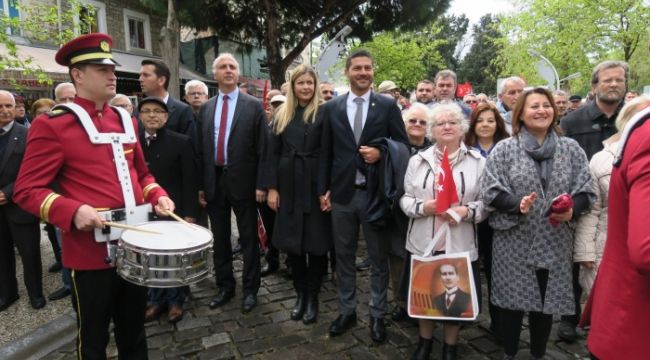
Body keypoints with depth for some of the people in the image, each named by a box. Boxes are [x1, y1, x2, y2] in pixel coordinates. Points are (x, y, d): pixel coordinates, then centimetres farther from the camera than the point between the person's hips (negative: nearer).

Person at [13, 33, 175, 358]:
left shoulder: (125, 120, 10)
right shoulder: (52, 125, -8)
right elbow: (27, 190, -10)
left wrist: (157, 196, -1)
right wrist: (73, 211, -25)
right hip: (91, 252, -5)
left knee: (134, 334, 21)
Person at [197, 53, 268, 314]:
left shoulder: (254, 106, -2)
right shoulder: (205, 108, 9)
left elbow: (262, 148, -5)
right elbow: (200, 149, 9)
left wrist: (261, 184, -10)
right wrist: (200, 185, 5)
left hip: (243, 181, -4)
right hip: (214, 181, 4)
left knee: (249, 238, 7)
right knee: (220, 239, 14)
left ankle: (250, 289, 22)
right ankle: (224, 287, 30)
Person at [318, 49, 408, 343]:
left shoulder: (388, 106, 0)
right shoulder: (331, 108, 4)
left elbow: (403, 144, 2)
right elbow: (325, 152, 6)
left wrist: (381, 153, -17)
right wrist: (323, 190, 2)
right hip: (342, 194, 2)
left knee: (378, 258, 10)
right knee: (343, 257, 13)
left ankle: (377, 315, 27)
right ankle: (347, 311, 30)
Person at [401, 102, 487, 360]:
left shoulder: (477, 161, 1)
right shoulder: (418, 160, 4)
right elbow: (405, 198, 5)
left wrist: (467, 211, -18)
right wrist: (423, 207, -15)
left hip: (460, 245, -1)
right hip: (423, 243, 1)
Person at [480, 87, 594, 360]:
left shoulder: (571, 149, 5)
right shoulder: (504, 149, -2)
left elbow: (586, 191, 5)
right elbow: (489, 190, -6)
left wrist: (571, 211, -14)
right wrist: (516, 203, -21)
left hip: (554, 243, 2)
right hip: (514, 242, -2)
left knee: (546, 304, 12)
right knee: (512, 301, 6)